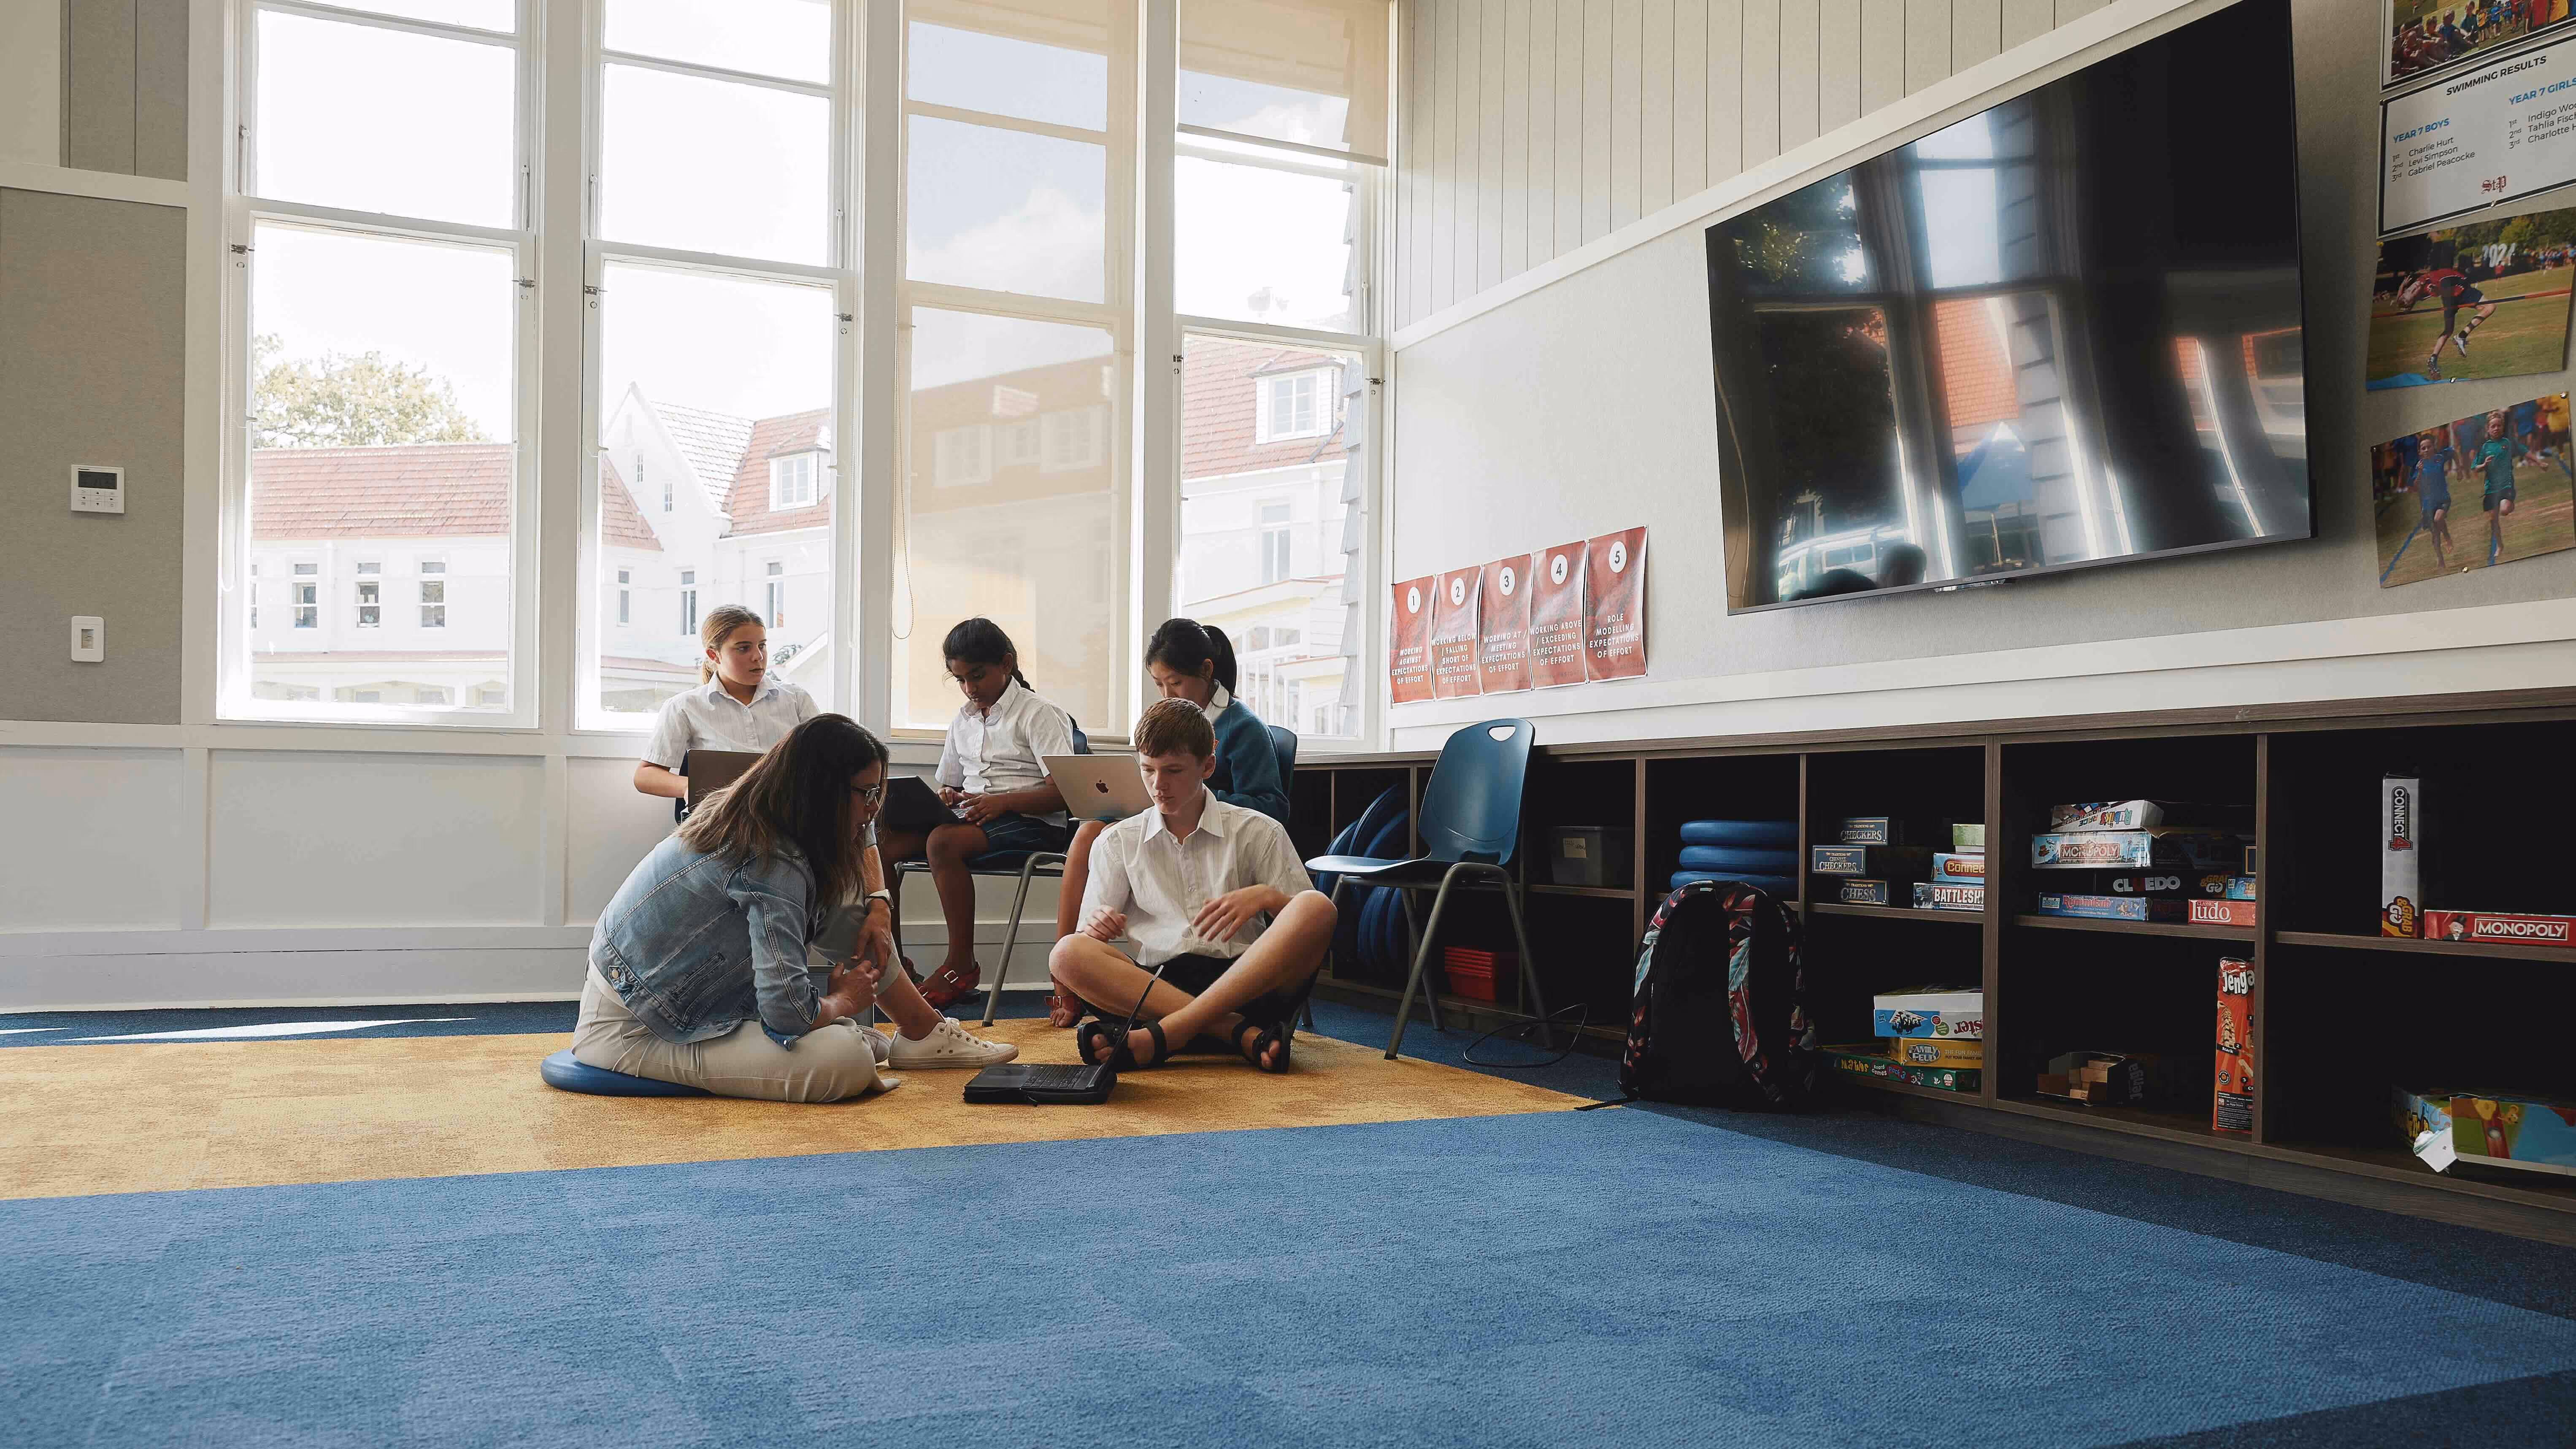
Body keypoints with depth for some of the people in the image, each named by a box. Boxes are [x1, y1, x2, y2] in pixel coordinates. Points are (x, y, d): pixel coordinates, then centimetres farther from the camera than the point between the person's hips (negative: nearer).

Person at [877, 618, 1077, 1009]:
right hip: (967, 816, 7)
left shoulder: (1038, 714, -2)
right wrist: (944, 798, 1)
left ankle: (961, 965, -23)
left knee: (943, 842, -35)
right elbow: (950, 785, 27)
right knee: (883, 840, -16)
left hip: (1030, 821, -7)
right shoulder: (962, 721, 20)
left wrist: (1003, 802, -23)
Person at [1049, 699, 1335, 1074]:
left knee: (1317, 907, -28)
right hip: (1159, 984, 1)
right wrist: (1098, 927, -10)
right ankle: (1244, 1034, -38)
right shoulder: (1117, 842, 18)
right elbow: (1086, 947, 14)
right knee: (1067, 954, -27)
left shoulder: (1258, 832, 12)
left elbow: (1307, 919, 9)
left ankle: (1163, 1035, -37)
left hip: (1246, 983, -1)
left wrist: (1267, 897, -11)